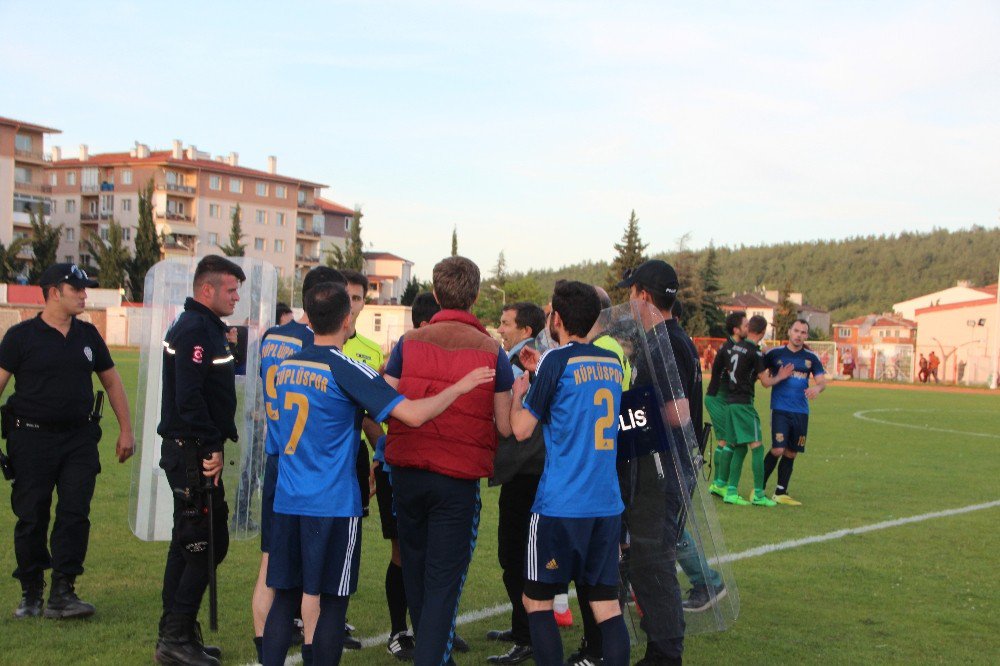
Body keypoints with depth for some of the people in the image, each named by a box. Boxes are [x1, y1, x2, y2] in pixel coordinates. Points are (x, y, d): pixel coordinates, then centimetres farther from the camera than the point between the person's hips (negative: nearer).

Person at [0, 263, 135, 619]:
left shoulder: (88, 335, 11)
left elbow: (112, 382, 18)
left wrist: (126, 430, 15)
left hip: (80, 439, 3)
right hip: (31, 439, -3)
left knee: (75, 514, -4)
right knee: (31, 518, 4)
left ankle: (62, 593, 1)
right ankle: (31, 593, 18)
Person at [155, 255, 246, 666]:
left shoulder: (205, 327, 17)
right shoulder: (195, 330, -15)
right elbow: (189, 397, -24)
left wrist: (215, 442, 15)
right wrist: (211, 447, -21)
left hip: (191, 451, 11)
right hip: (193, 452, -11)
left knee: (188, 542, 15)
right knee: (207, 543, -6)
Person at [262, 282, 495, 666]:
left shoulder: (286, 366, 8)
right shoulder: (345, 369, -13)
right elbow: (413, 414, -19)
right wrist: (460, 386, -6)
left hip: (287, 501, 6)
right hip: (334, 504, -6)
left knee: (285, 597, 12)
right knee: (332, 603, 4)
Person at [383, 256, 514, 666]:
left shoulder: (408, 343, -2)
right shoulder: (492, 351, -6)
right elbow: (505, 427, -4)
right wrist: (515, 390, 16)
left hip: (407, 473, 3)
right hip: (459, 478, -3)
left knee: (414, 570, 21)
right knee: (444, 581, 2)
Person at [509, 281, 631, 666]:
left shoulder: (557, 360, -9)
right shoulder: (613, 363, 10)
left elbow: (521, 429, -8)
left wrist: (517, 394, 10)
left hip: (560, 504, -6)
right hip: (608, 503, 6)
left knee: (537, 602, 6)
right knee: (607, 604, 9)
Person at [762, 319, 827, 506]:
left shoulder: (811, 358, 9)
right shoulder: (775, 354, 2)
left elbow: (822, 381, 3)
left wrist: (817, 388, -18)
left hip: (801, 412, 4)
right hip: (780, 409, -4)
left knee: (791, 453, 8)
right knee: (777, 450, -14)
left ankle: (781, 493, 19)